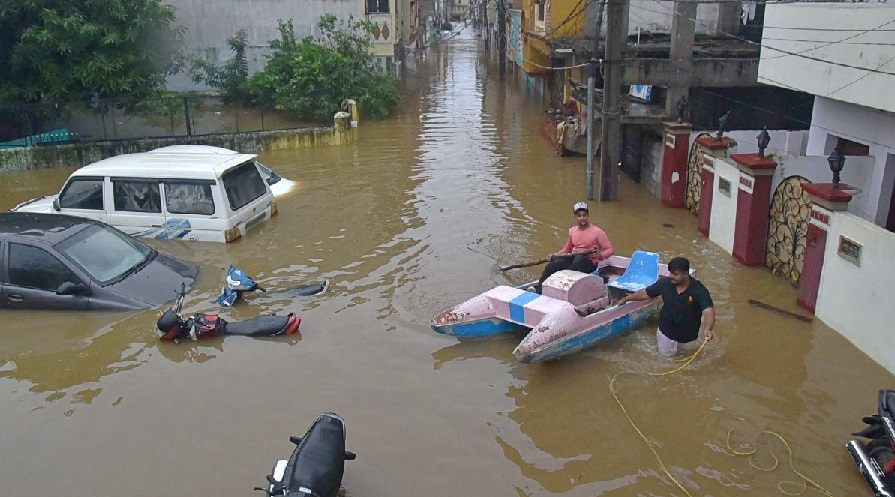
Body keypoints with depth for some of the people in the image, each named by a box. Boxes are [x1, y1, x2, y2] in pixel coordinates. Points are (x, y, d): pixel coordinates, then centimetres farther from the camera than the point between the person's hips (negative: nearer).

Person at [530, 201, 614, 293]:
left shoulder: (597, 232, -5)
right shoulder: (572, 231, 12)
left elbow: (610, 250, -5)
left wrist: (600, 256, -25)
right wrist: (555, 255, 11)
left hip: (589, 263, -5)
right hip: (572, 259, 5)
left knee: (579, 258, -41)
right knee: (552, 266, -23)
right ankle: (538, 289, -31)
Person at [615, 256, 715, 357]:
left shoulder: (699, 290, -28)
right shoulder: (665, 283, -18)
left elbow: (708, 311, -39)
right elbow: (645, 293, -4)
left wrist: (708, 329, -59)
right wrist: (626, 299, 1)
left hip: (688, 333, -2)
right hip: (666, 330, 2)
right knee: (666, 353, 18)